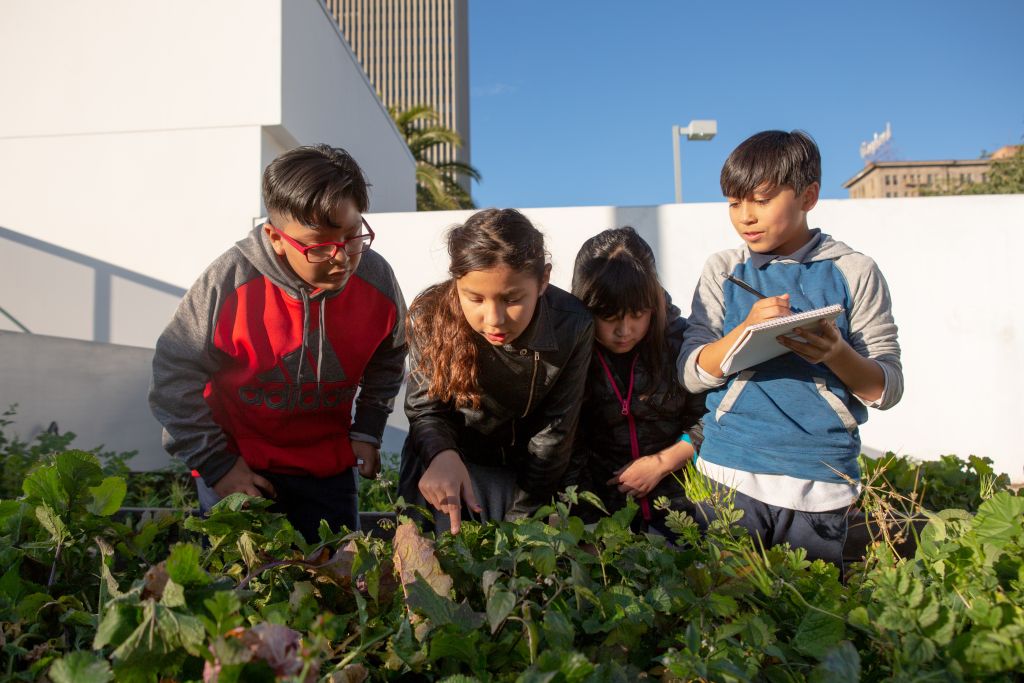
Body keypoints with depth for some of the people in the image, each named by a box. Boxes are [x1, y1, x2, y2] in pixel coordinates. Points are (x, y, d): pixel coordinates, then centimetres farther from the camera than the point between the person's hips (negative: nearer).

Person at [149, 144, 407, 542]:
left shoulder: (377, 281, -14)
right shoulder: (229, 282, -24)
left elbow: (387, 360, 7)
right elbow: (175, 375, -12)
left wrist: (367, 431, 2)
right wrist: (215, 464, -11)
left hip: (329, 468, 3)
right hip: (239, 468, -2)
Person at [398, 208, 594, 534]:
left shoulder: (572, 326, -25)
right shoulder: (431, 317, -25)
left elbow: (553, 430, -15)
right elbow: (425, 408, -14)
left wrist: (522, 515, -11)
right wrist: (441, 454, -37)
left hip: (526, 468, 1)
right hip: (443, 462, 0)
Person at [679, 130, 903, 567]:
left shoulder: (854, 272, 1)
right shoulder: (723, 271, 5)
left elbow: (888, 389, 1)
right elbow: (690, 373, 0)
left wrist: (838, 354, -19)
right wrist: (746, 330, -16)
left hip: (821, 481, 0)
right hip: (729, 472, 1)